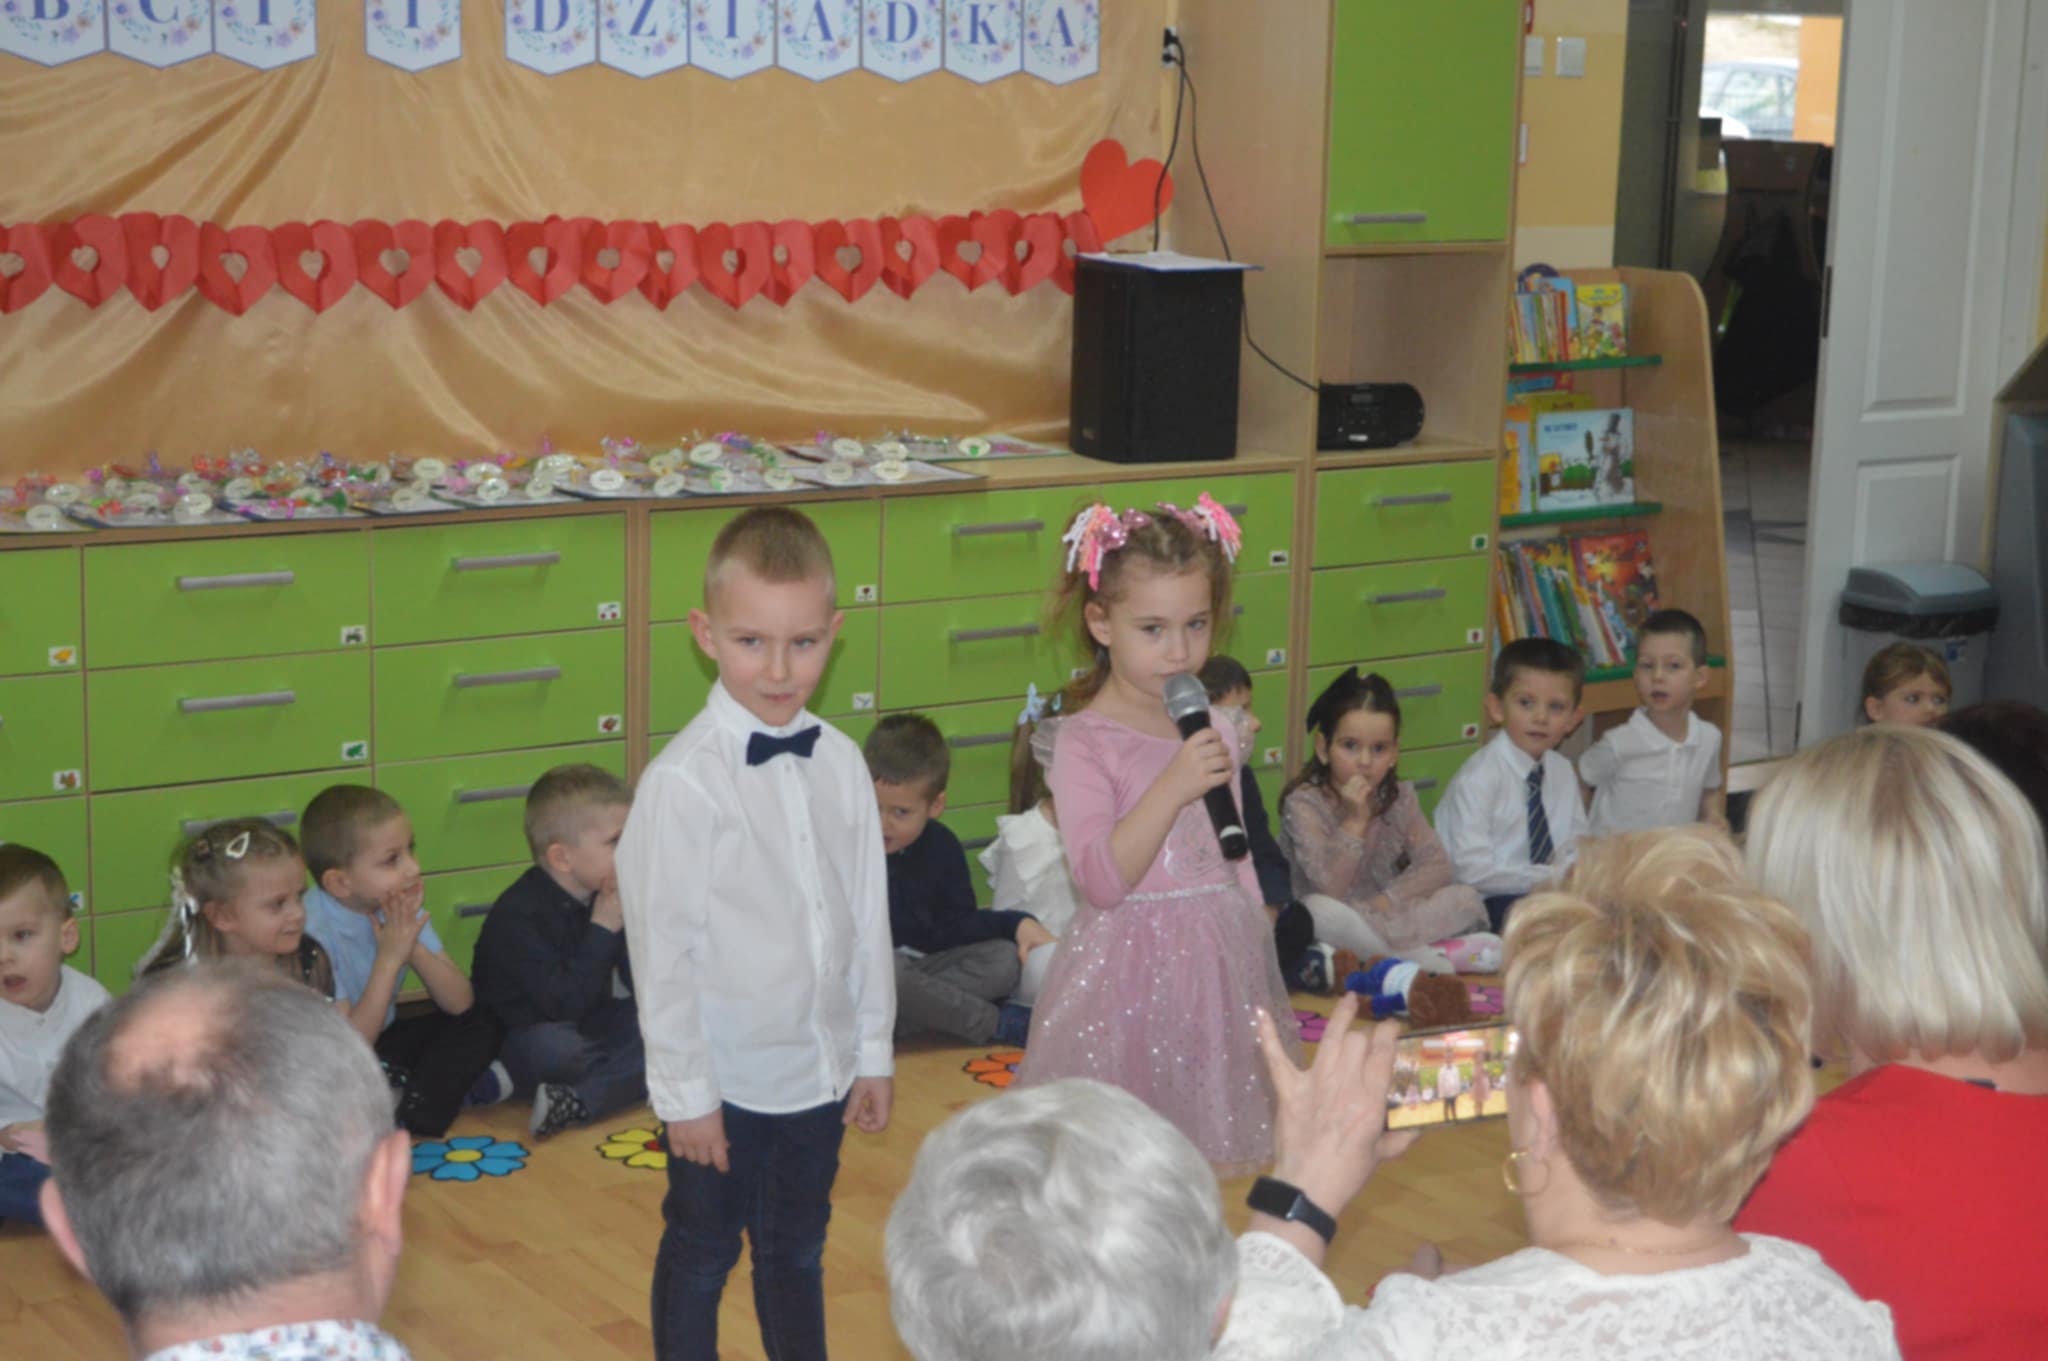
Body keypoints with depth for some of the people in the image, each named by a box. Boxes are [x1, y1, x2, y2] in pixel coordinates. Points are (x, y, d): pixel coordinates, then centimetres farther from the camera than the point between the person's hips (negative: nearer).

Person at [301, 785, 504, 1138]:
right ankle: (448, 1088, -18)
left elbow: (461, 1003, -9)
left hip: (381, 1043, 7)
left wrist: (414, 948, -26)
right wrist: (389, 959, -31)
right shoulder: (314, 931, -26)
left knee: (480, 1024, -9)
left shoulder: (401, 907, -7)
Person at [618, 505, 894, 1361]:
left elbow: (868, 918, 5)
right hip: (727, 1077, -4)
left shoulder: (841, 763, -3)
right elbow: (663, 947, -14)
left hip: (820, 1069, 5)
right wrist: (686, 1093, -12)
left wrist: (873, 1054, 8)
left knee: (798, 1249, 20)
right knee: (702, 1253, 13)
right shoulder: (682, 782, -18)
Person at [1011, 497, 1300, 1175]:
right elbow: (1102, 878, -22)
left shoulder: (1215, 730, 7)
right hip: (1129, 966, -5)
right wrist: (1174, 787, -30)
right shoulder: (1084, 742, -12)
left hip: (1221, 962, 6)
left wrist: (1255, 947, 19)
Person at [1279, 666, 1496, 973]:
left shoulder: (1400, 798, 5)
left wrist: (1389, 898, -17)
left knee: (1466, 899, -13)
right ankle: (1437, 959, -30)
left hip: (1389, 913, 5)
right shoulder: (1304, 803, -11)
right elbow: (1327, 885, -19)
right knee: (1320, 911, -39)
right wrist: (1354, 823, -25)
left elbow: (1435, 864, -2)